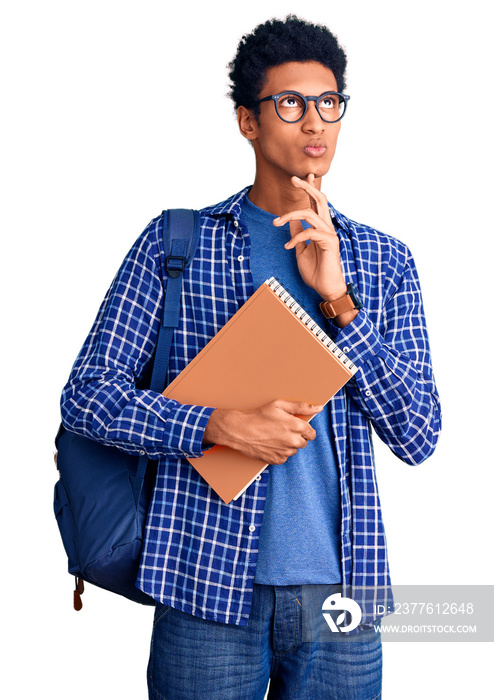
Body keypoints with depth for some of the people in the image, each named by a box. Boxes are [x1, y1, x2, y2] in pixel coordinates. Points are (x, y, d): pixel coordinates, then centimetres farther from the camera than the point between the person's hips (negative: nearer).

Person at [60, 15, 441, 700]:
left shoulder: (385, 259, 6)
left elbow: (418, 436, -1)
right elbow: (87, 393, -3)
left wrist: (339, 299, -12)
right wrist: (220, 425, -17)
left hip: (340, 590, 2)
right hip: (208, 589, -2)